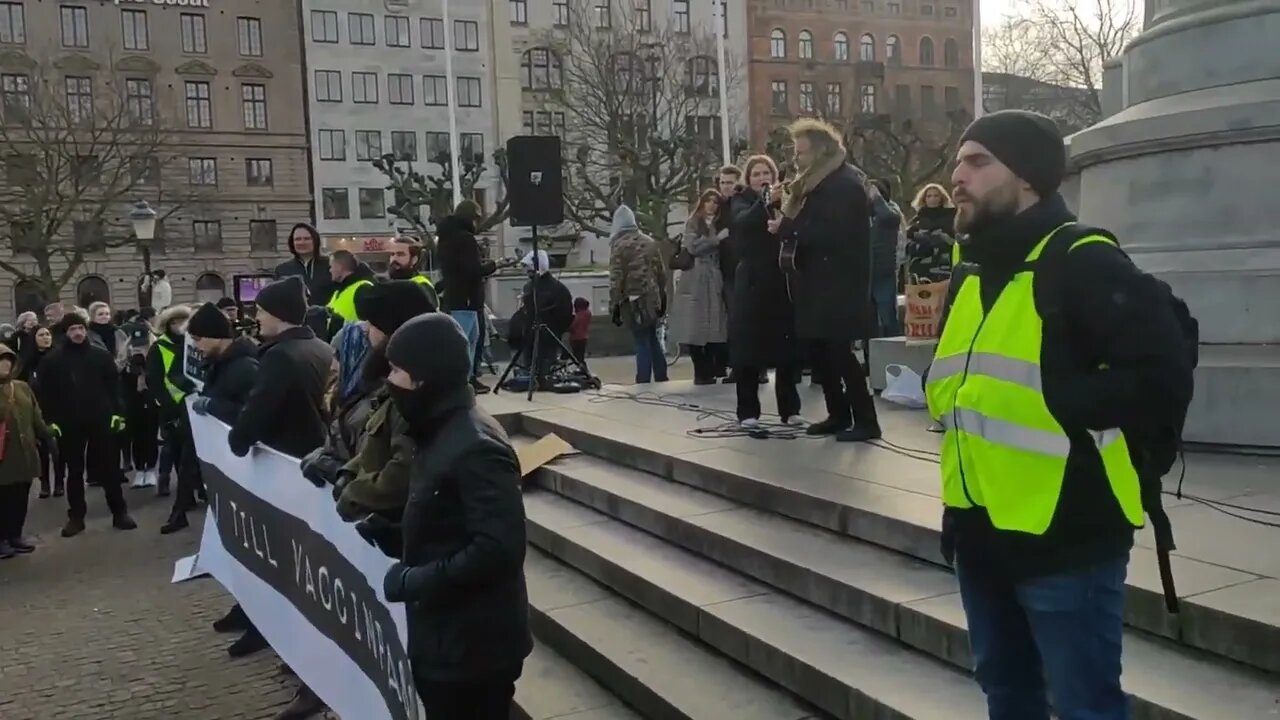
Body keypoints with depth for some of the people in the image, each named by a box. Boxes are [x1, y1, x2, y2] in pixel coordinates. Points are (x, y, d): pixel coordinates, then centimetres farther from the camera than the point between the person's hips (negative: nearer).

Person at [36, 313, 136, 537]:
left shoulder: (101, 355, 3)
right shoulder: (53, 360, 1)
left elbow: (114, 385, 4)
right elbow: (45, 392, 2)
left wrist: (118, 413, -2)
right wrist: (51, 420, -5)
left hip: (100, 420, 0)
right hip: (69, 424, 0)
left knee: (109, 467, 4)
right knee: (75, 470, 8)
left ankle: (119, 512, 11)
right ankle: (76, 517, 16)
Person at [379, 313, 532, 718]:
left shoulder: (476, 447, -24)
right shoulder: (441, 433, 8)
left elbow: (499, 549, -29)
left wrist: (415, 581, -23)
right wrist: (395, 533, 6)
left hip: (474, 644, -10)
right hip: (442, 636, 10)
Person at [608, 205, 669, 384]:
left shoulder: (619, 245, -8)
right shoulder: (650, 242, 9)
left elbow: (616, 279, -12)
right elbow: (662, 272, 13)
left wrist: (614, 306, -7)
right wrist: (662, 298, 22)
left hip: (633, 303, -6)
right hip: (651, 300, 6)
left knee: (642, 344, -4)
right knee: (653, 340, 17)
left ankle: (643, 384, -2)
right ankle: (662, 380, 22)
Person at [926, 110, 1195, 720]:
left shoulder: (1084, 265, -14)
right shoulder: (973, 275, 12)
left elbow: (1161, 381, -22)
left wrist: (1050, 400, -21)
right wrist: (943, 394, 3)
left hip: (1064, 539, -8)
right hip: (982, 533, 8)